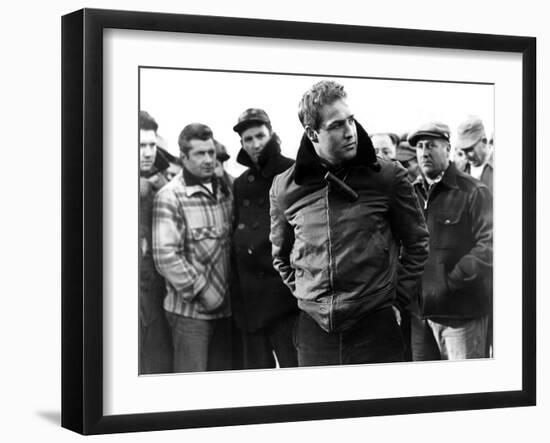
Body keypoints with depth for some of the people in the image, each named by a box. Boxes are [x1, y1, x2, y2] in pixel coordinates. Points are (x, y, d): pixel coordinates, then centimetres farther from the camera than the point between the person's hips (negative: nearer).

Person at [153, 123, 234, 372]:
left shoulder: (224, 191, 12)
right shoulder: (170, 197, -9)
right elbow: (166, 256, -16)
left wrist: (229, 291, 7)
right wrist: (202, 292, -15)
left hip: (223, 306, 6)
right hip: (190, 309, -6)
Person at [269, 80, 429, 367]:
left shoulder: (388, 176, -4)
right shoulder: (285, 187, 2)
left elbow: (417, 244, 7)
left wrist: (396, 299, 3)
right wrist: (305, 298, 10)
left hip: (376, 328, -2)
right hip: (314, 330, 2)